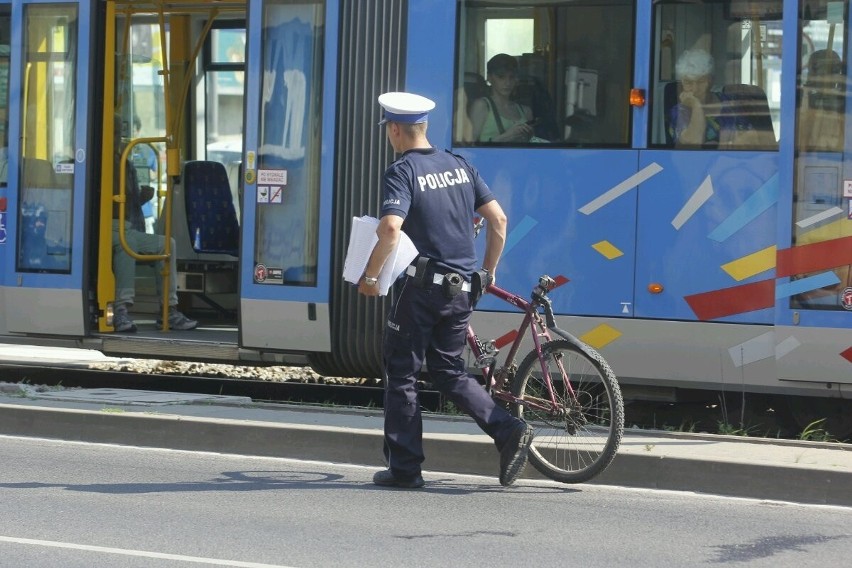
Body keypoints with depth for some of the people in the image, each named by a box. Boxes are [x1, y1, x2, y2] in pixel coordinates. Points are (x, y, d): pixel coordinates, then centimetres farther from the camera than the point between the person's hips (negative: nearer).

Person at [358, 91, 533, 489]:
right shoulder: (460, 166, 11)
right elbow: (498, 219, 8)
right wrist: (489, 270, 18)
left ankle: (404, 468, 6)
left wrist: (370, 276, -13)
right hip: (461, 288, 6)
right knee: (449, 371, 15)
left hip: (421, 286, -6)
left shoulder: (401, 173, -9)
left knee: (401, 373, 5)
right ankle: (509, 431, -2)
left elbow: (391, 228, -24)